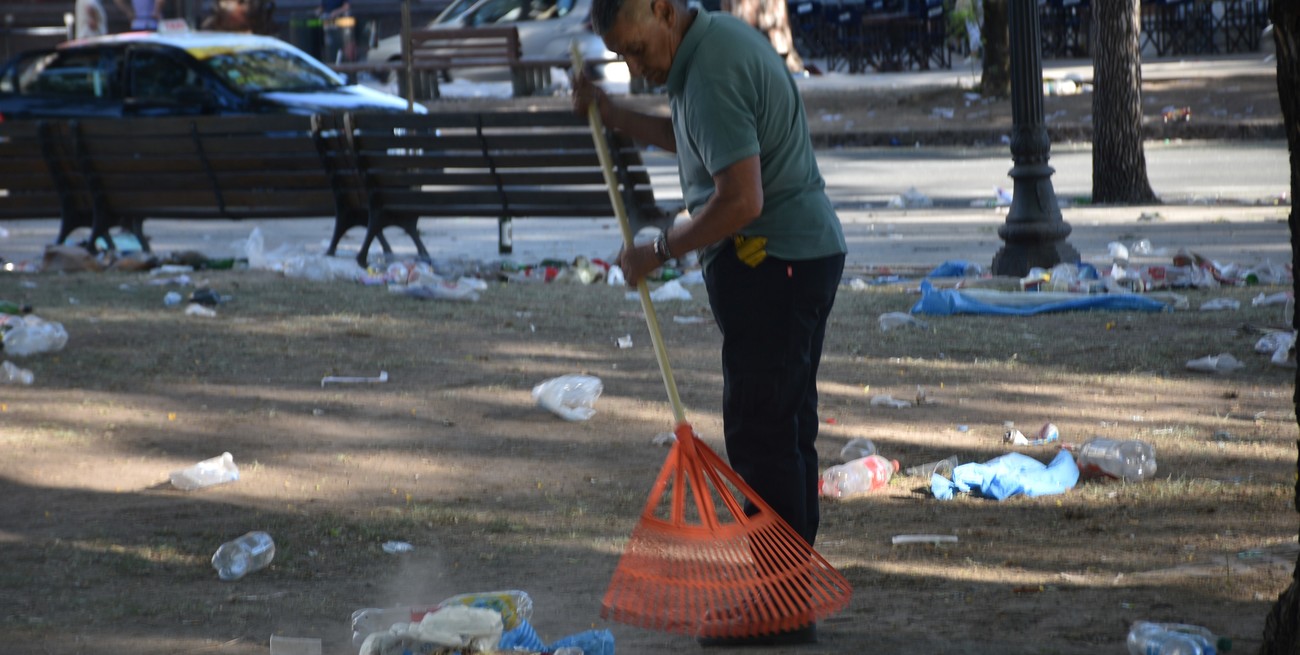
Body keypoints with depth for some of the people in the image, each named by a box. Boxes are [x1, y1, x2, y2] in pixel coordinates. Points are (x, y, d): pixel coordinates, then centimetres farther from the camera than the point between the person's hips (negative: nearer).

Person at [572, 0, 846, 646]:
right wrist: (613, 114, 22)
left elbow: (740, 201, -26)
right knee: (785, 428, 15)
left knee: (761, 432, -7)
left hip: (772, 266, -11)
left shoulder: (710, 74, -21)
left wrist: (660, 250, -14)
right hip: (805, 253, 11)